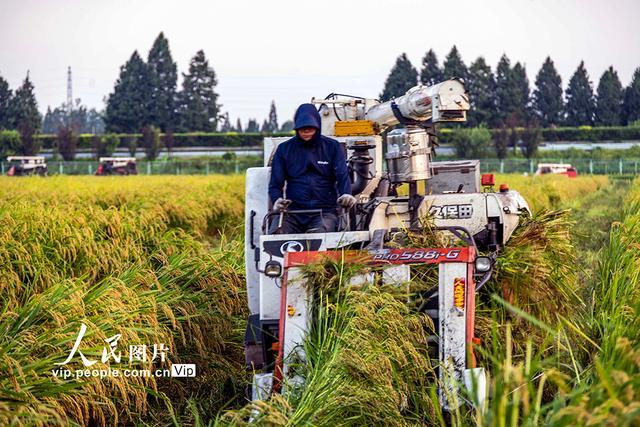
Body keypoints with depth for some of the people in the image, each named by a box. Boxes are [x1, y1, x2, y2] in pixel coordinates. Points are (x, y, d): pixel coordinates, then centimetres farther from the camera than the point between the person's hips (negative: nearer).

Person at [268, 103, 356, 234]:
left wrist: (346, 194, -22)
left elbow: (342, 176, 1)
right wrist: (277, 200, -13)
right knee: (274, 233, -29)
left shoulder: (332, 147, 11)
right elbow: (275, 183, 10)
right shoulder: (284, 149, 13)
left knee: (319, 234, -35)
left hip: (324, 210, -1)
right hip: (292, 211, 1)